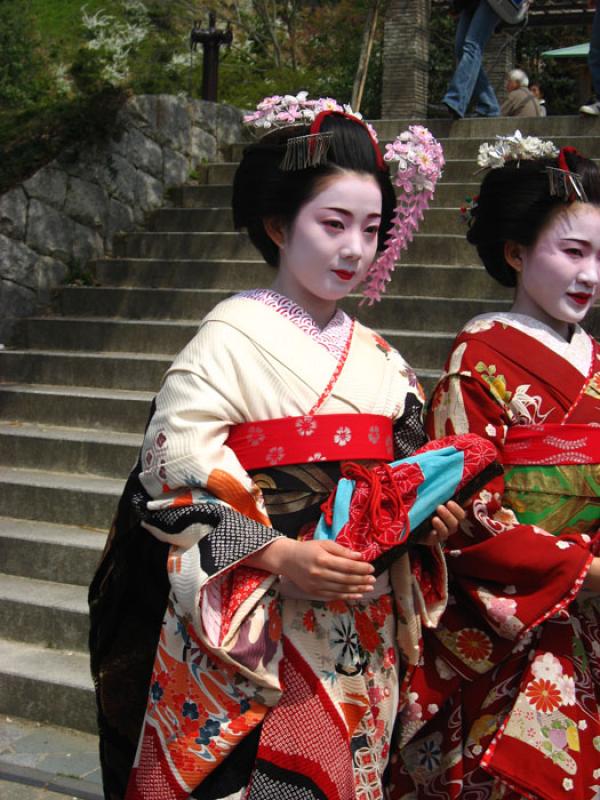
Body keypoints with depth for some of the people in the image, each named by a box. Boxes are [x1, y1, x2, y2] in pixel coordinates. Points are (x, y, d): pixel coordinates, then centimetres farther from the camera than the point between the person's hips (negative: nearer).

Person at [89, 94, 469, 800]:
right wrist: (278, 556, -24)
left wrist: (424, 516, -6)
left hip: (359, 636, 6)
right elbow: (171, 474, -16)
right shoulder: (234, 338, -10)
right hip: (248, 632, -5)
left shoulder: (380, 361, 9)